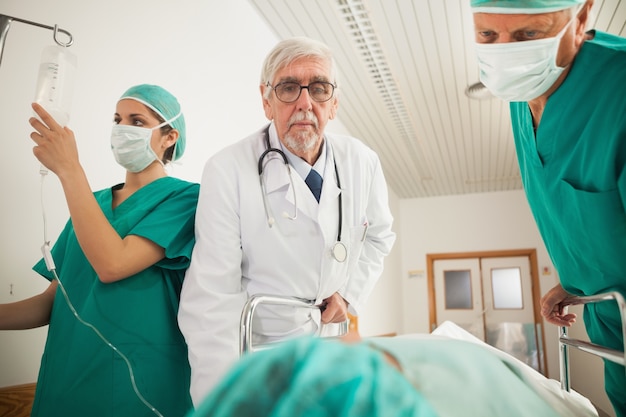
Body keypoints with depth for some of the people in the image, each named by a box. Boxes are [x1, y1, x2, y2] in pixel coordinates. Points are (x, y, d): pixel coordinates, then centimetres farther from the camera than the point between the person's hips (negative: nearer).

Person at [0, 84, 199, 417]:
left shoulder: (184, 197, -9)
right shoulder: (92, 202, 9)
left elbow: (111, 265, -23)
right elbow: (52, 300, 8)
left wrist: (68, 169, -18)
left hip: (137, 380, -5)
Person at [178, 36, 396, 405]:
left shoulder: (362, 163, -8)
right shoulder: (228, 171, -22)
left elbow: (378, 235, 11)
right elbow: (212, 298, -23)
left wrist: (351, 293, -1)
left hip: (329, 338, 5)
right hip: (253, 350, -4)